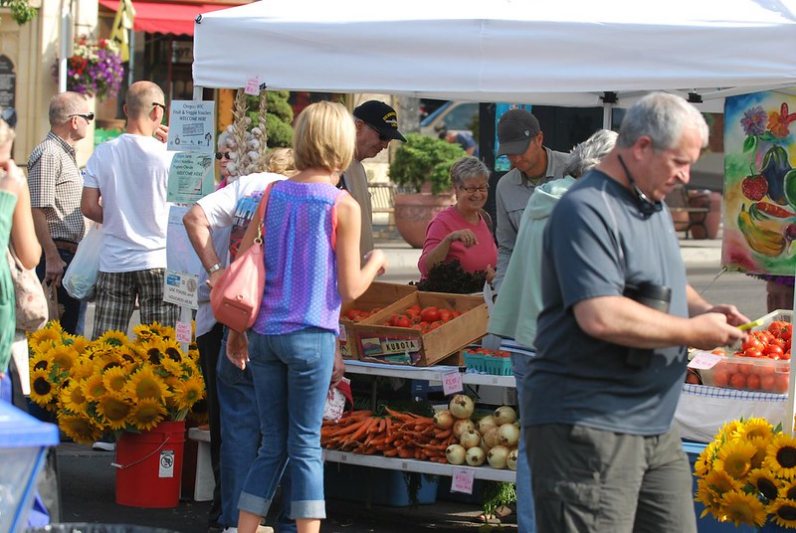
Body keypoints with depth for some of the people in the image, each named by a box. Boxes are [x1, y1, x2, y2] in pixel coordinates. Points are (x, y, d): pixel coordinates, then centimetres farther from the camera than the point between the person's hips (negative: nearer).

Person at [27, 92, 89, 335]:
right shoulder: (48, 154, -14)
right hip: (57, 254, -10)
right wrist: (52, 258, -23)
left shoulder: (66, 153, 18)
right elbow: (37, 210, -20)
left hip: (70, 254, 10)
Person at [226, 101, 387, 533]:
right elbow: (349, 289, -7)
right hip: (311, 336, -4)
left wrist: (237, 329, 14)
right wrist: (375, 263, 13)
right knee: (305, 444, 2)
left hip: (264, 333, 4)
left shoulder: (274, 193, 5)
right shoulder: (344, 206, -7)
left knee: (272, 445, 13)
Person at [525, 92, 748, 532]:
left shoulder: (653, 206, 17)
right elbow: (601, 316, -27)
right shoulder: (586, 211, -16)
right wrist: (693, 332, -15)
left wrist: (704, 310, 10)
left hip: (655, 427, 10)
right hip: (587, 427, -10)